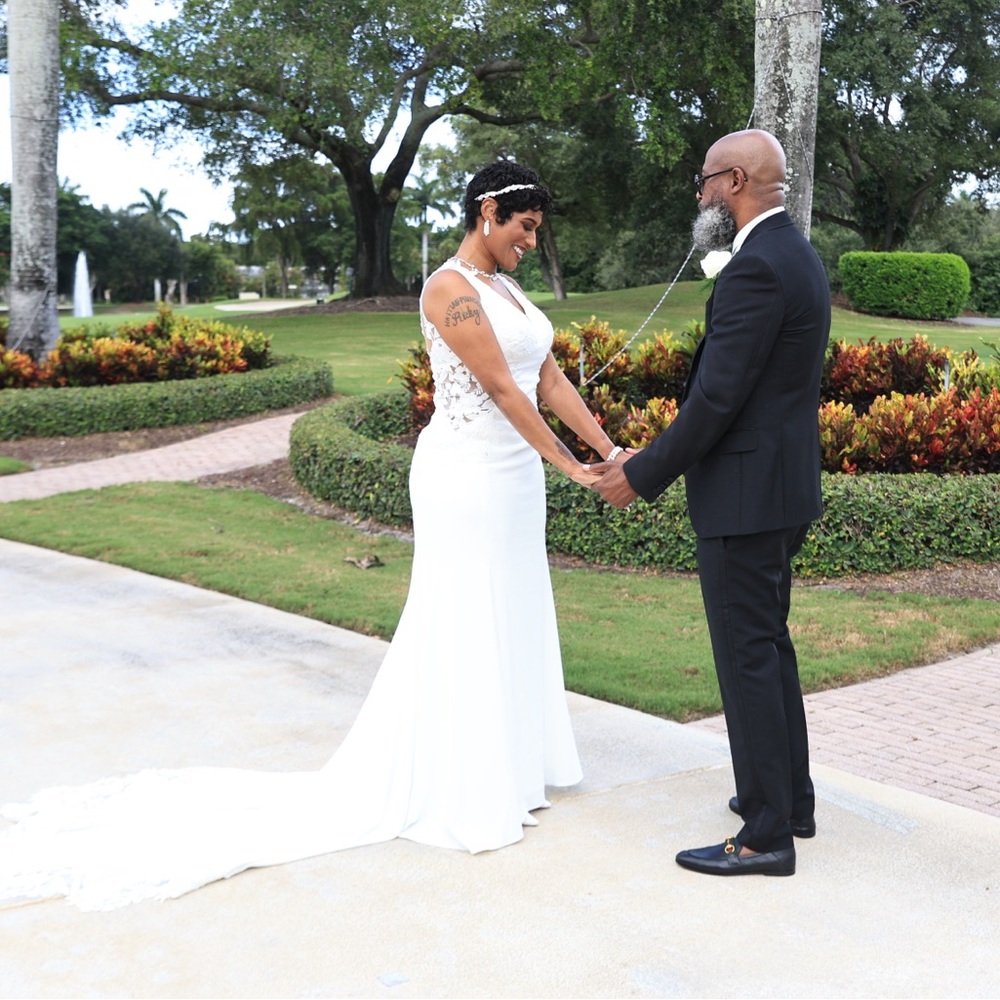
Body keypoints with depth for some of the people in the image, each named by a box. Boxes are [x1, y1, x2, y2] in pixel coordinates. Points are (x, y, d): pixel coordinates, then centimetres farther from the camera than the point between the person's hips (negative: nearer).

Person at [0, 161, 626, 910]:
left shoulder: (508, 289, 13)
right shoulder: (450, 288, -15)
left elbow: (550, 380, 9)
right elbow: (499, 386, -20)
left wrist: (609, 449, 1)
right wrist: (568, 467, -18)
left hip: (514, 477, 9)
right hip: (468, 476, -9)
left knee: (509, 619, 15)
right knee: (462, 628, -1)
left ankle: (505, 760, 28)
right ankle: (452, 788, 11)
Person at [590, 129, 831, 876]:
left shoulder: (756, 269, -20)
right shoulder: (797, 257, 12)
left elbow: (715, 399, -23)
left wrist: (642, 476, -12)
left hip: (744, 495, -10)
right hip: (783, 484, 10)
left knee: (748, 658, -2)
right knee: (769, 645, 20)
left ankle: (766, 836, 7)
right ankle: (790, 796, 32)